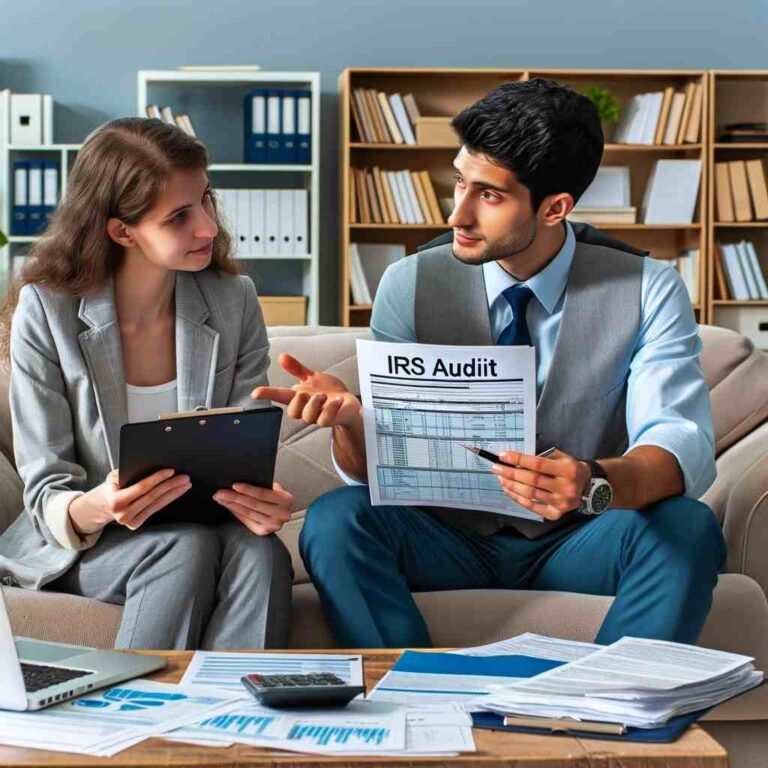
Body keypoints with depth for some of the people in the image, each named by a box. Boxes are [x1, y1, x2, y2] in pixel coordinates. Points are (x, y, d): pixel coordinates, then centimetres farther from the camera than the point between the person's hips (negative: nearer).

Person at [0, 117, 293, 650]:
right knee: (188, 549, -33)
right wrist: (94, 508, -34)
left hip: (206, 523, 2)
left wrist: (261, 500, -28)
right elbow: (46, 491, -9)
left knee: (259, 553, -31)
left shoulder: (234, 302, -1)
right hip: (83, 544, -2)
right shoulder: (44, 313, -10)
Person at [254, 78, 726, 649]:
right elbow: (373, 469, -5)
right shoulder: (409, 286, -4)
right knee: (334, 518, -27)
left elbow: (685, 448, -20)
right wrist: (350, 417, -30)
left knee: (687, 526, -31)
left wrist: (594, 483, -42)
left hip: (575, 545, -1)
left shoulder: (648, 291, -8)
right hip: (450, 539, 1)